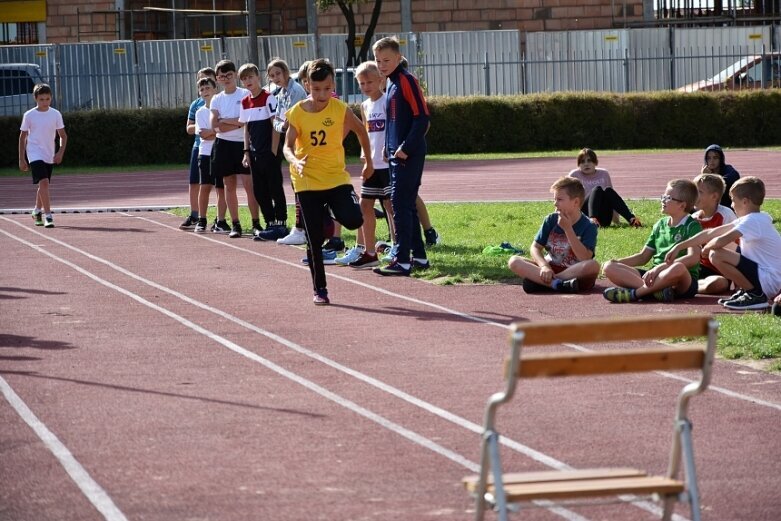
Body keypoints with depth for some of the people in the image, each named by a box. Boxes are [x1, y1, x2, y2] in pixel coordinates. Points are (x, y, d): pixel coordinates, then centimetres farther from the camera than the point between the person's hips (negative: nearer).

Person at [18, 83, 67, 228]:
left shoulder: (56, 114, 0)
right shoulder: (29, 115, -6)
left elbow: (63, 136, 6)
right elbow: (23, 137, 2)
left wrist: (60, 152, -9)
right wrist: (21, 159, 1)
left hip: (49, 156, 4)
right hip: (34, 155, -4)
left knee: (43, 185, 15)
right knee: (44, 182, -20)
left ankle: (37, 211, 38)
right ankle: (48, 216, -21)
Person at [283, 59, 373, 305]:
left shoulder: (340, 109, -6)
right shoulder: (297, 112, -8)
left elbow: (361, 130, 11)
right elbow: (288, 146, -12)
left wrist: (368, 161, 15)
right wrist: (295, 161, -33)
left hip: (337, 177, 0)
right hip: (307, 182, 0)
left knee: (353, 220, -22)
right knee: (314, 240, 1)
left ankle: (334, 210, 13)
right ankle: (319, 289, 14)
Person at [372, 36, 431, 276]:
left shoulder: (406, 80, -12)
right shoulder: (390, 84, 15)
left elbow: (422, 117, -18)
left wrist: (406, 148, -19)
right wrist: (388, 147, 13)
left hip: (409, 156, -9)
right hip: (396, 155, 9)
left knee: (400, 204, -10)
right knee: (406, 205, 12)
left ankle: (403, 261, -10)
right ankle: (419, 256, 19)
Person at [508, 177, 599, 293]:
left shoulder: (589, 226, -6)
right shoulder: (551, 220, 4)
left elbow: (585, 258, -19)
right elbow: (535, 247, 1)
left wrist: (568, 229, -19)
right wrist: (544, 266, -20)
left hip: (575, 273, -3)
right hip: (550, 269, 3)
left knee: (593, 265, -36)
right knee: (514, 261, -17)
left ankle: (539, 281, -30)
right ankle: (557, 284, -34)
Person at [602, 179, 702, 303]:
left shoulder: (692, 226, -1)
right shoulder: (660, 224, 20)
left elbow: (693, 258, -17)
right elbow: (643, 257, 24)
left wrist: (660, 267, -24)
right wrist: (618, 261, 6)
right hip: (655, 277, 6)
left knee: (678, 268, -43)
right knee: (609, 267, -12)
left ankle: (634, 293, -33)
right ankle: (656, 290, -33)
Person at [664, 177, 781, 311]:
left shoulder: (753, 221, -17)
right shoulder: (750, 219, 12)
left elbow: (721, 241, -28)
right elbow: (711, 233, 13)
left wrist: (706, 247, -4)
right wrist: (679, 247, 14)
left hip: (769, 281, -10)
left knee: (715, 255, -20)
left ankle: (756, 296, -10)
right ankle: (744, 292, 12)